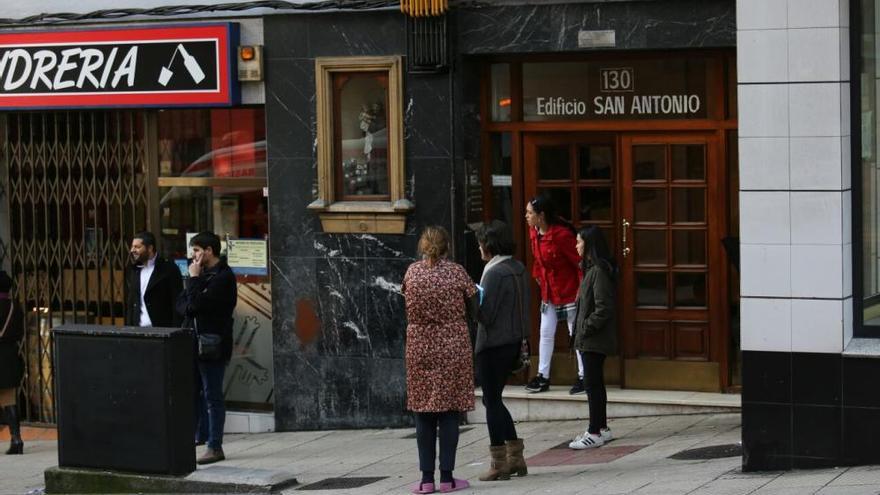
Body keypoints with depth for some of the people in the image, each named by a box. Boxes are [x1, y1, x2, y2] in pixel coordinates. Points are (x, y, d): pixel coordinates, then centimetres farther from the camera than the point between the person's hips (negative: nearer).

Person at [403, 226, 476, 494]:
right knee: (449, 414, 3)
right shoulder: (456, 271, -6)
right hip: (453, 348, -1)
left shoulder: (412, 272, -1)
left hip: (419, 349, 2)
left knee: (424, 415, 6)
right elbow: (473, 309, -2)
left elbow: (409, 308, 8)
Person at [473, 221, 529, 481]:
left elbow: (485, 314, -20)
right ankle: (515, 457, 19)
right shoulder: (519, 268, 9)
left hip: (493, 345, -9)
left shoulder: (495, 273, -18)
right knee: (493, 399, 18)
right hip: (514, 342, 9)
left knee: (492, 401, 1)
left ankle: (499, 463, 6)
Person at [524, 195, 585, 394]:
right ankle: (543, 377, 17)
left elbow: (580, 261, -20)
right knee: (546, 333, 10)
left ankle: (583, 376, 9)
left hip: (568, 291, -8)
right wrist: (538, 276, 9)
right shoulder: (534, 233, 1)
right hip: (548, 292, 8)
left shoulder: (562, 235, -23)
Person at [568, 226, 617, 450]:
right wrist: (581, 332, 14)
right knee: (595, 383, 15)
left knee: (593, 384, -6)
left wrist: (585, 330, -17)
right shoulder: (592, 269, 13)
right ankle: (601, 428, 22)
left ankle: (595, 433, -4)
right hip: (590, 339, 10)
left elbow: (603, 308, -22)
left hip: (594, 339, -10)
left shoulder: (599, 271, -18)